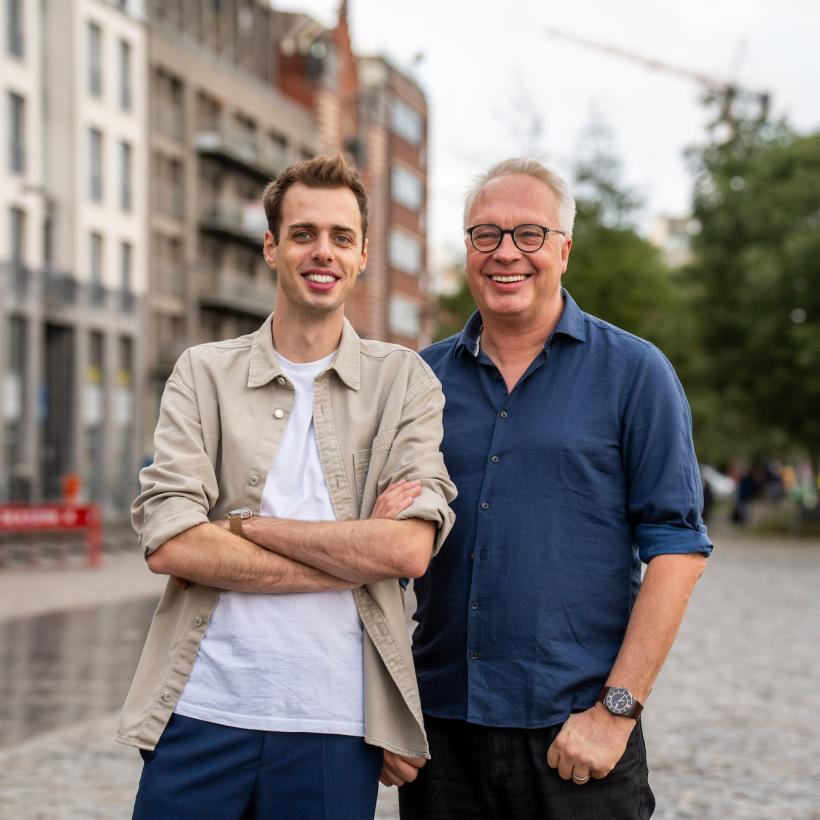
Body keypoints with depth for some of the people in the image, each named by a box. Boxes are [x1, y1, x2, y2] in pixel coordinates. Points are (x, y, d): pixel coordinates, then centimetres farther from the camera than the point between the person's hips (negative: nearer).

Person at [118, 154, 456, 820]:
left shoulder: (404, 382, 5)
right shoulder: (203, 374, 6)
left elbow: (410, 550, -8)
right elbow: (168, 544, -7)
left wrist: (242, 523, -9)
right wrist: (356, 552, -10)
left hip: (335, 721, 0)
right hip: (204, 708, 0)